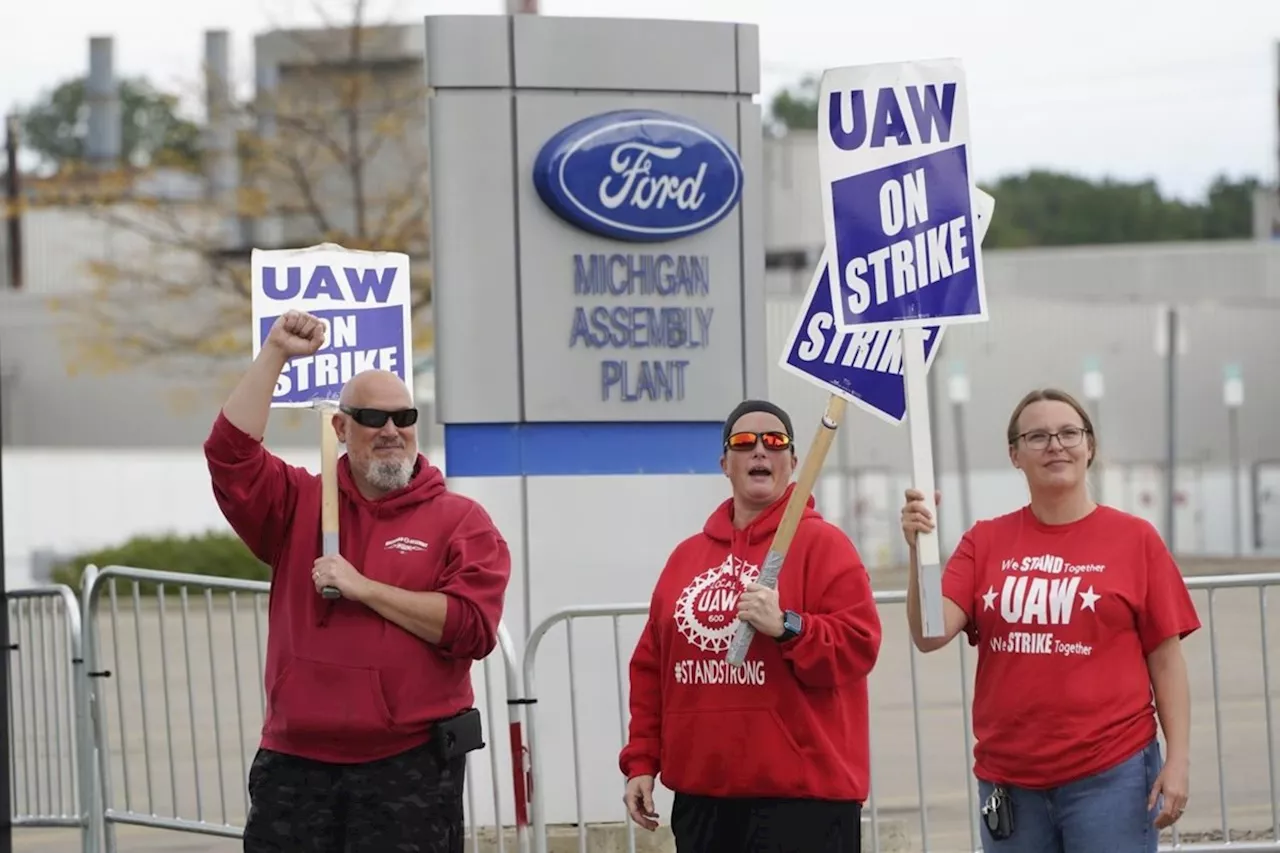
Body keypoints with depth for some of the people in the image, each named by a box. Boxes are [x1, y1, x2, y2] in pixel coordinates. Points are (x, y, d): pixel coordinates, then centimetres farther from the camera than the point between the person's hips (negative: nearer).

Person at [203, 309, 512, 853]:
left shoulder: (461, 521, 3)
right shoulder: (299, 505, 13)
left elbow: (474, 626, -10)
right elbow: (231, 453, -2)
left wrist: (364, 588, -11)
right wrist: (275, 355, -5)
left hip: (410, 767, -3)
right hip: (296, 766, 3)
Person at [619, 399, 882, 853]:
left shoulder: (823, 544, -1)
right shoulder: (687, 555, 16)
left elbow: (858, 646, -10)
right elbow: (650, 670, 17)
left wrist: (785, 627, -23)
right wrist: (641, 762, 11)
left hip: (801, 796, -6)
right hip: (702, 796, 6)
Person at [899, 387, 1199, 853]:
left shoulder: (1134, 539, 1)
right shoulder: (986, 542, 7)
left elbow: (1165, 660, 1)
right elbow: (930, 635, -4)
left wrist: (1177, 760, -6)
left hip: (1111, 775, -3)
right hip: (1009, 780, 3)